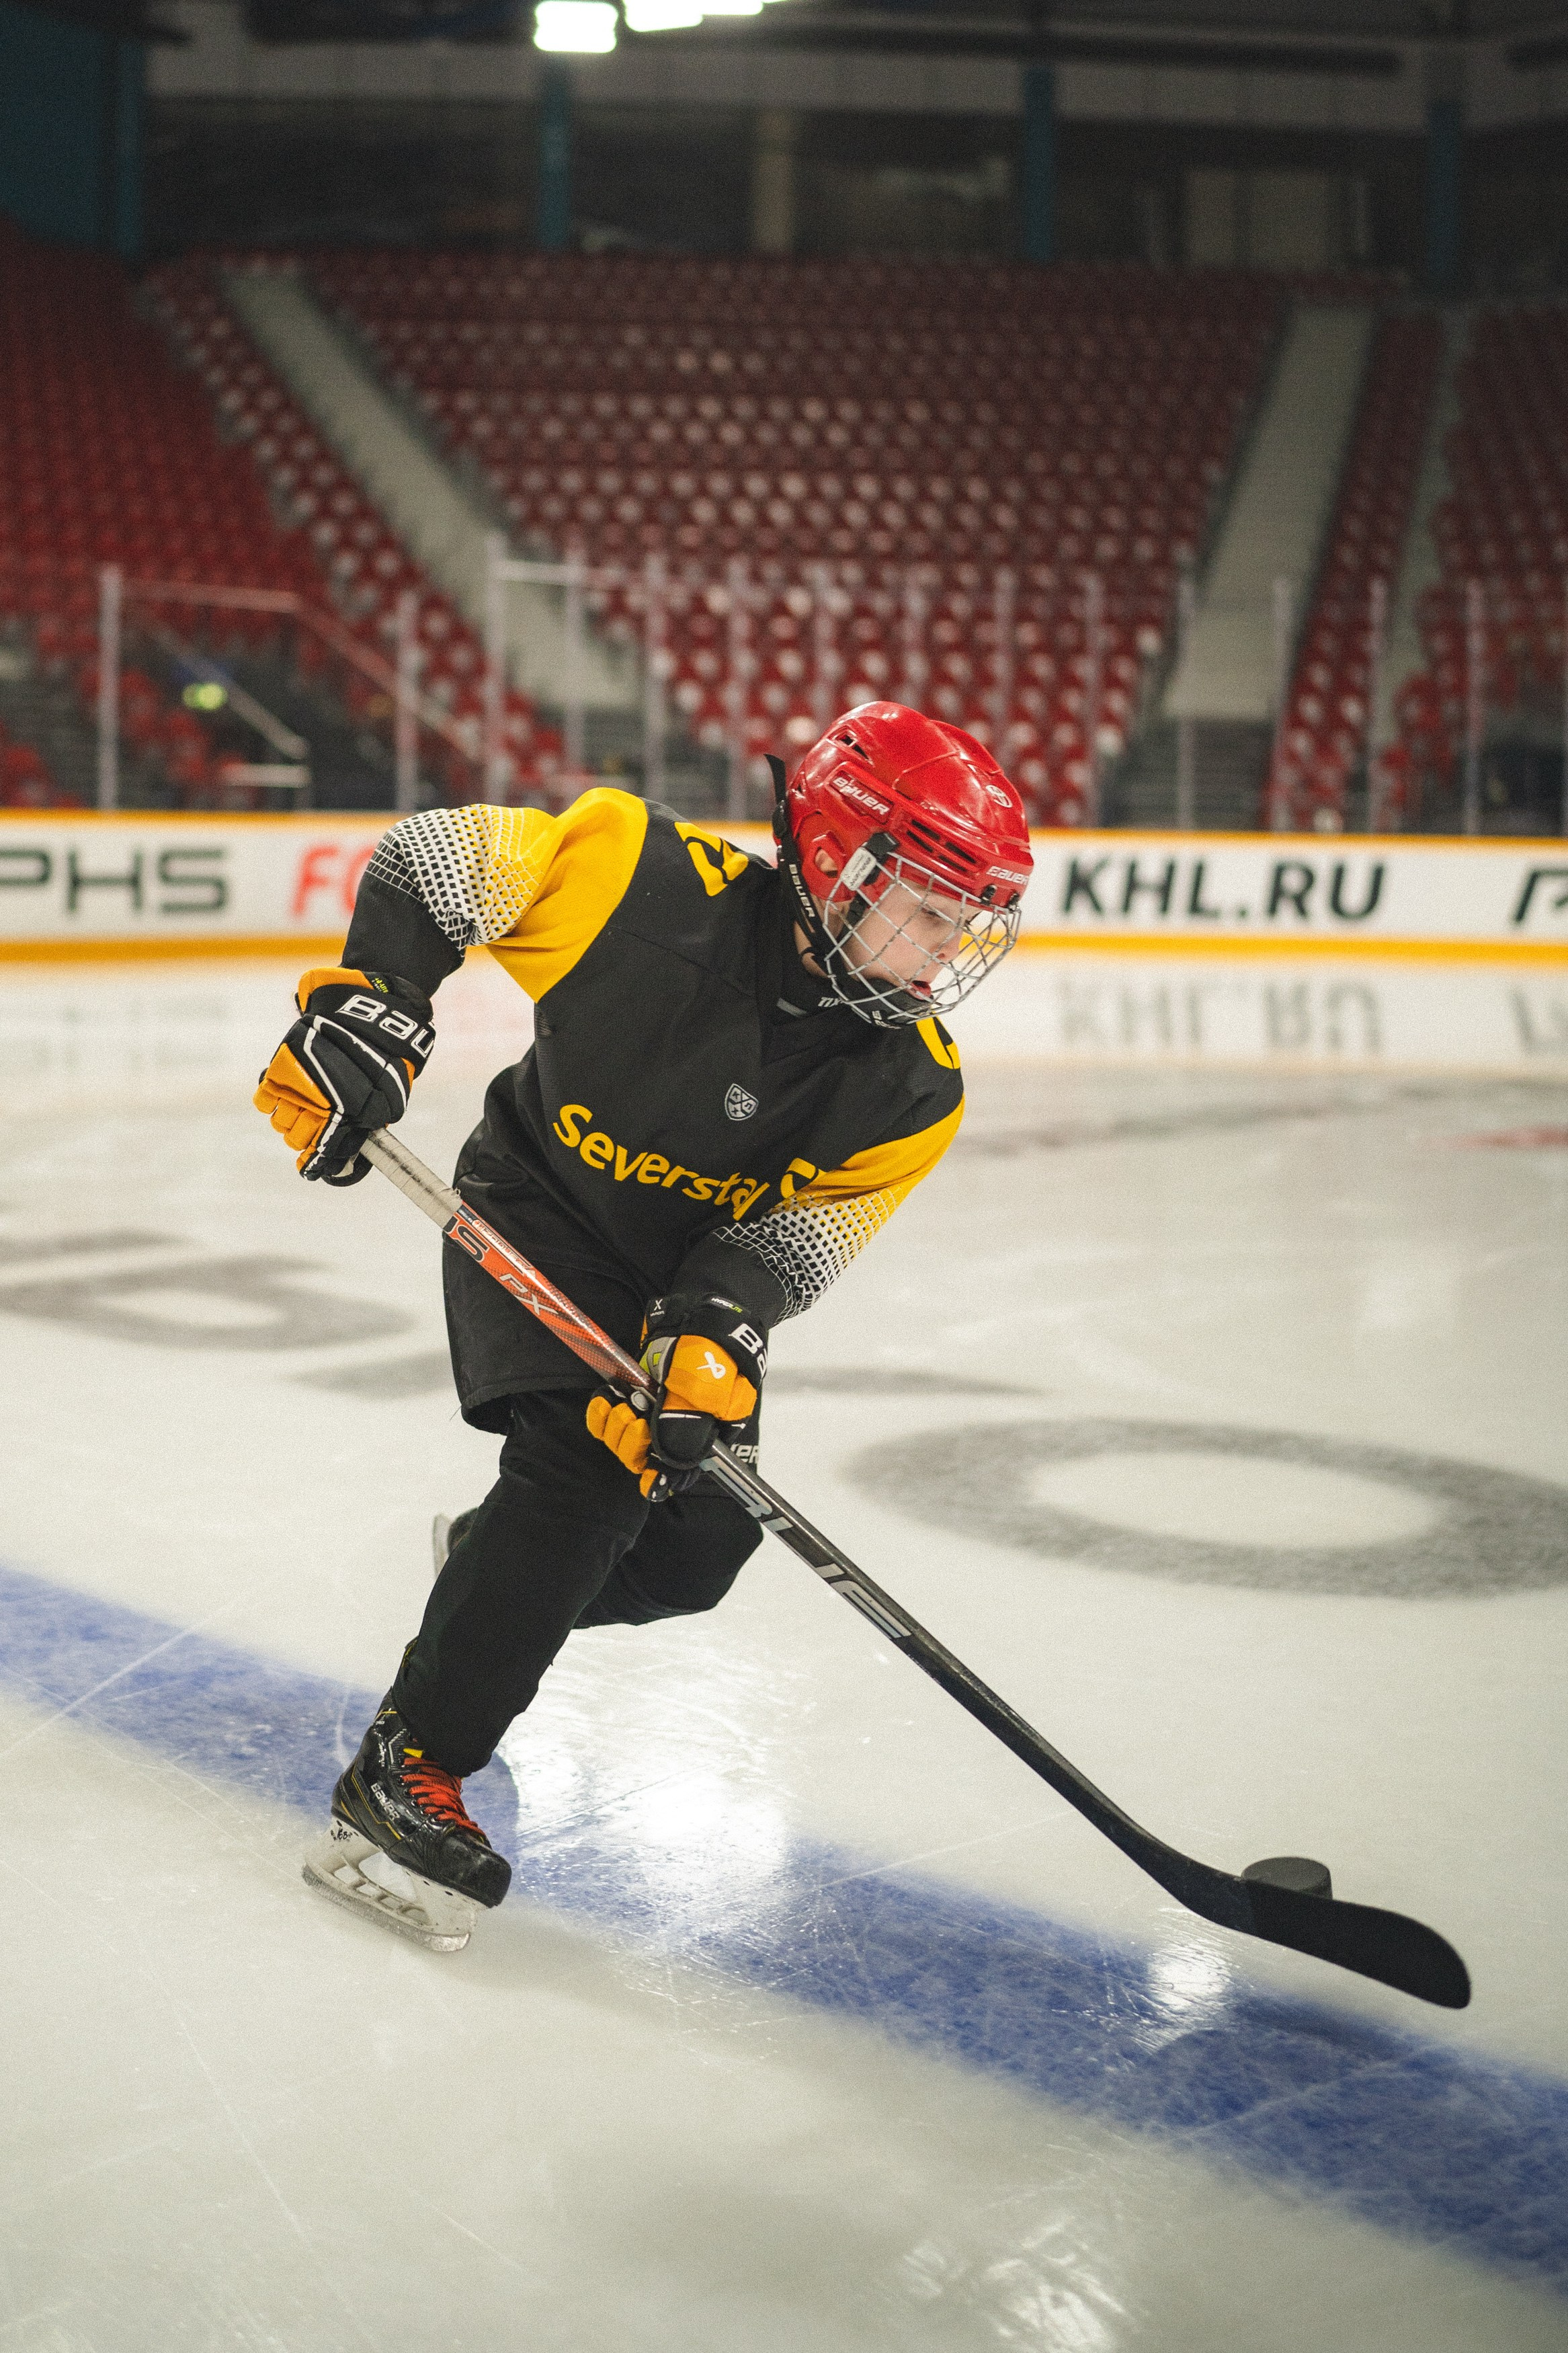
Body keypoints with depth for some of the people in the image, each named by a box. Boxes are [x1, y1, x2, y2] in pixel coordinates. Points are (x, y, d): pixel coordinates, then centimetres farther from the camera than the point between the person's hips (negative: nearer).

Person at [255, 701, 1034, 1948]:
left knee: (703, 1540, 1)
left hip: (691, 1272, 5)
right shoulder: (664, 889, -30)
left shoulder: (915, 1088, -18)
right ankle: (405, 1771, -13)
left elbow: (799, 1238, -19)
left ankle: (496, 1582, 34)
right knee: (583, 1471, -23)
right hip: (536, 1218, -5)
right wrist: (367, 1009, -29)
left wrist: (713, 1333, -38)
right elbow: (438, 854, -21)